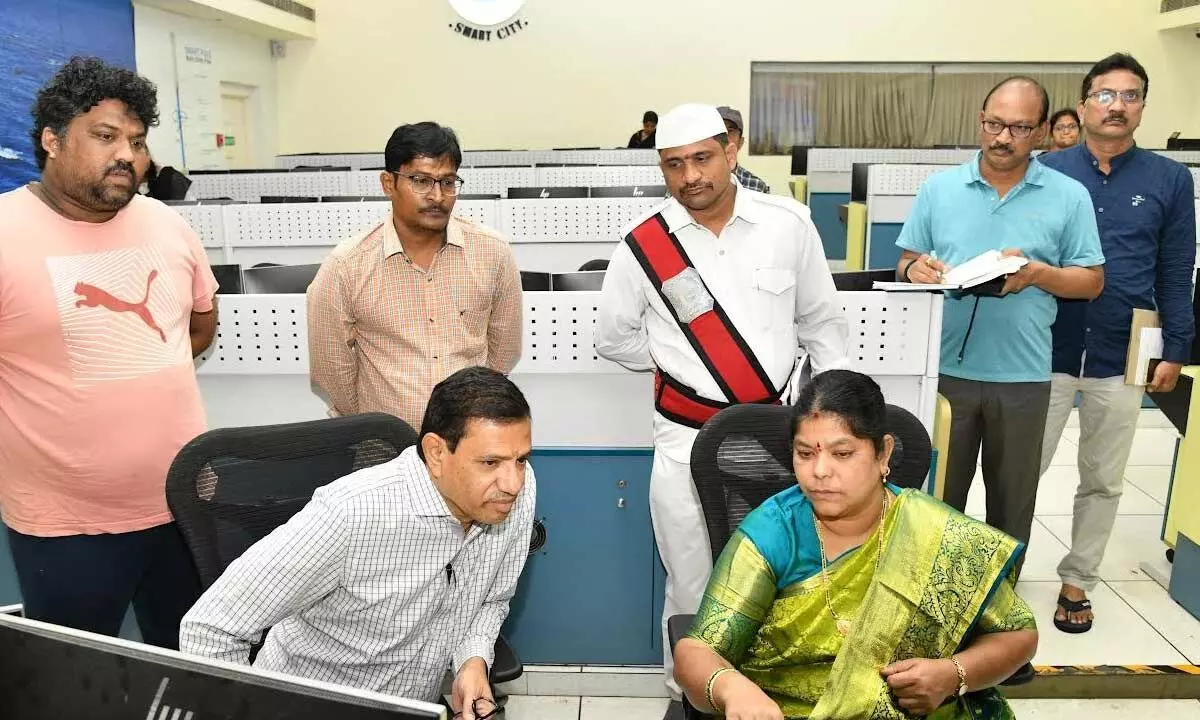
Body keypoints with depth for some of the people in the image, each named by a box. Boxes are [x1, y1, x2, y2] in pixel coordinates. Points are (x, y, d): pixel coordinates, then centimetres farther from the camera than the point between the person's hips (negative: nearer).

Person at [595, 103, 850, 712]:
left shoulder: (788, 223, -3)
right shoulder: (643, 247, -7)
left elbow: (821, 320, 8)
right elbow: (614, 338, 8)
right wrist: (679, 361, 1)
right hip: (689, 443, -1)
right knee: (692, 593, 12)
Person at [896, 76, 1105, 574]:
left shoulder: (1068, 196, 0)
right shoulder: (939, 188, 3)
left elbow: (1092, 281, 2)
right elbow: (906, 264, 7)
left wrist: (1037, 274, -16)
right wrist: (917, 270, -16)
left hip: (1022, 376, 0)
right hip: (946, 369, 1)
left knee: (1013, 498, 14)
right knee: (938, 494, 12)